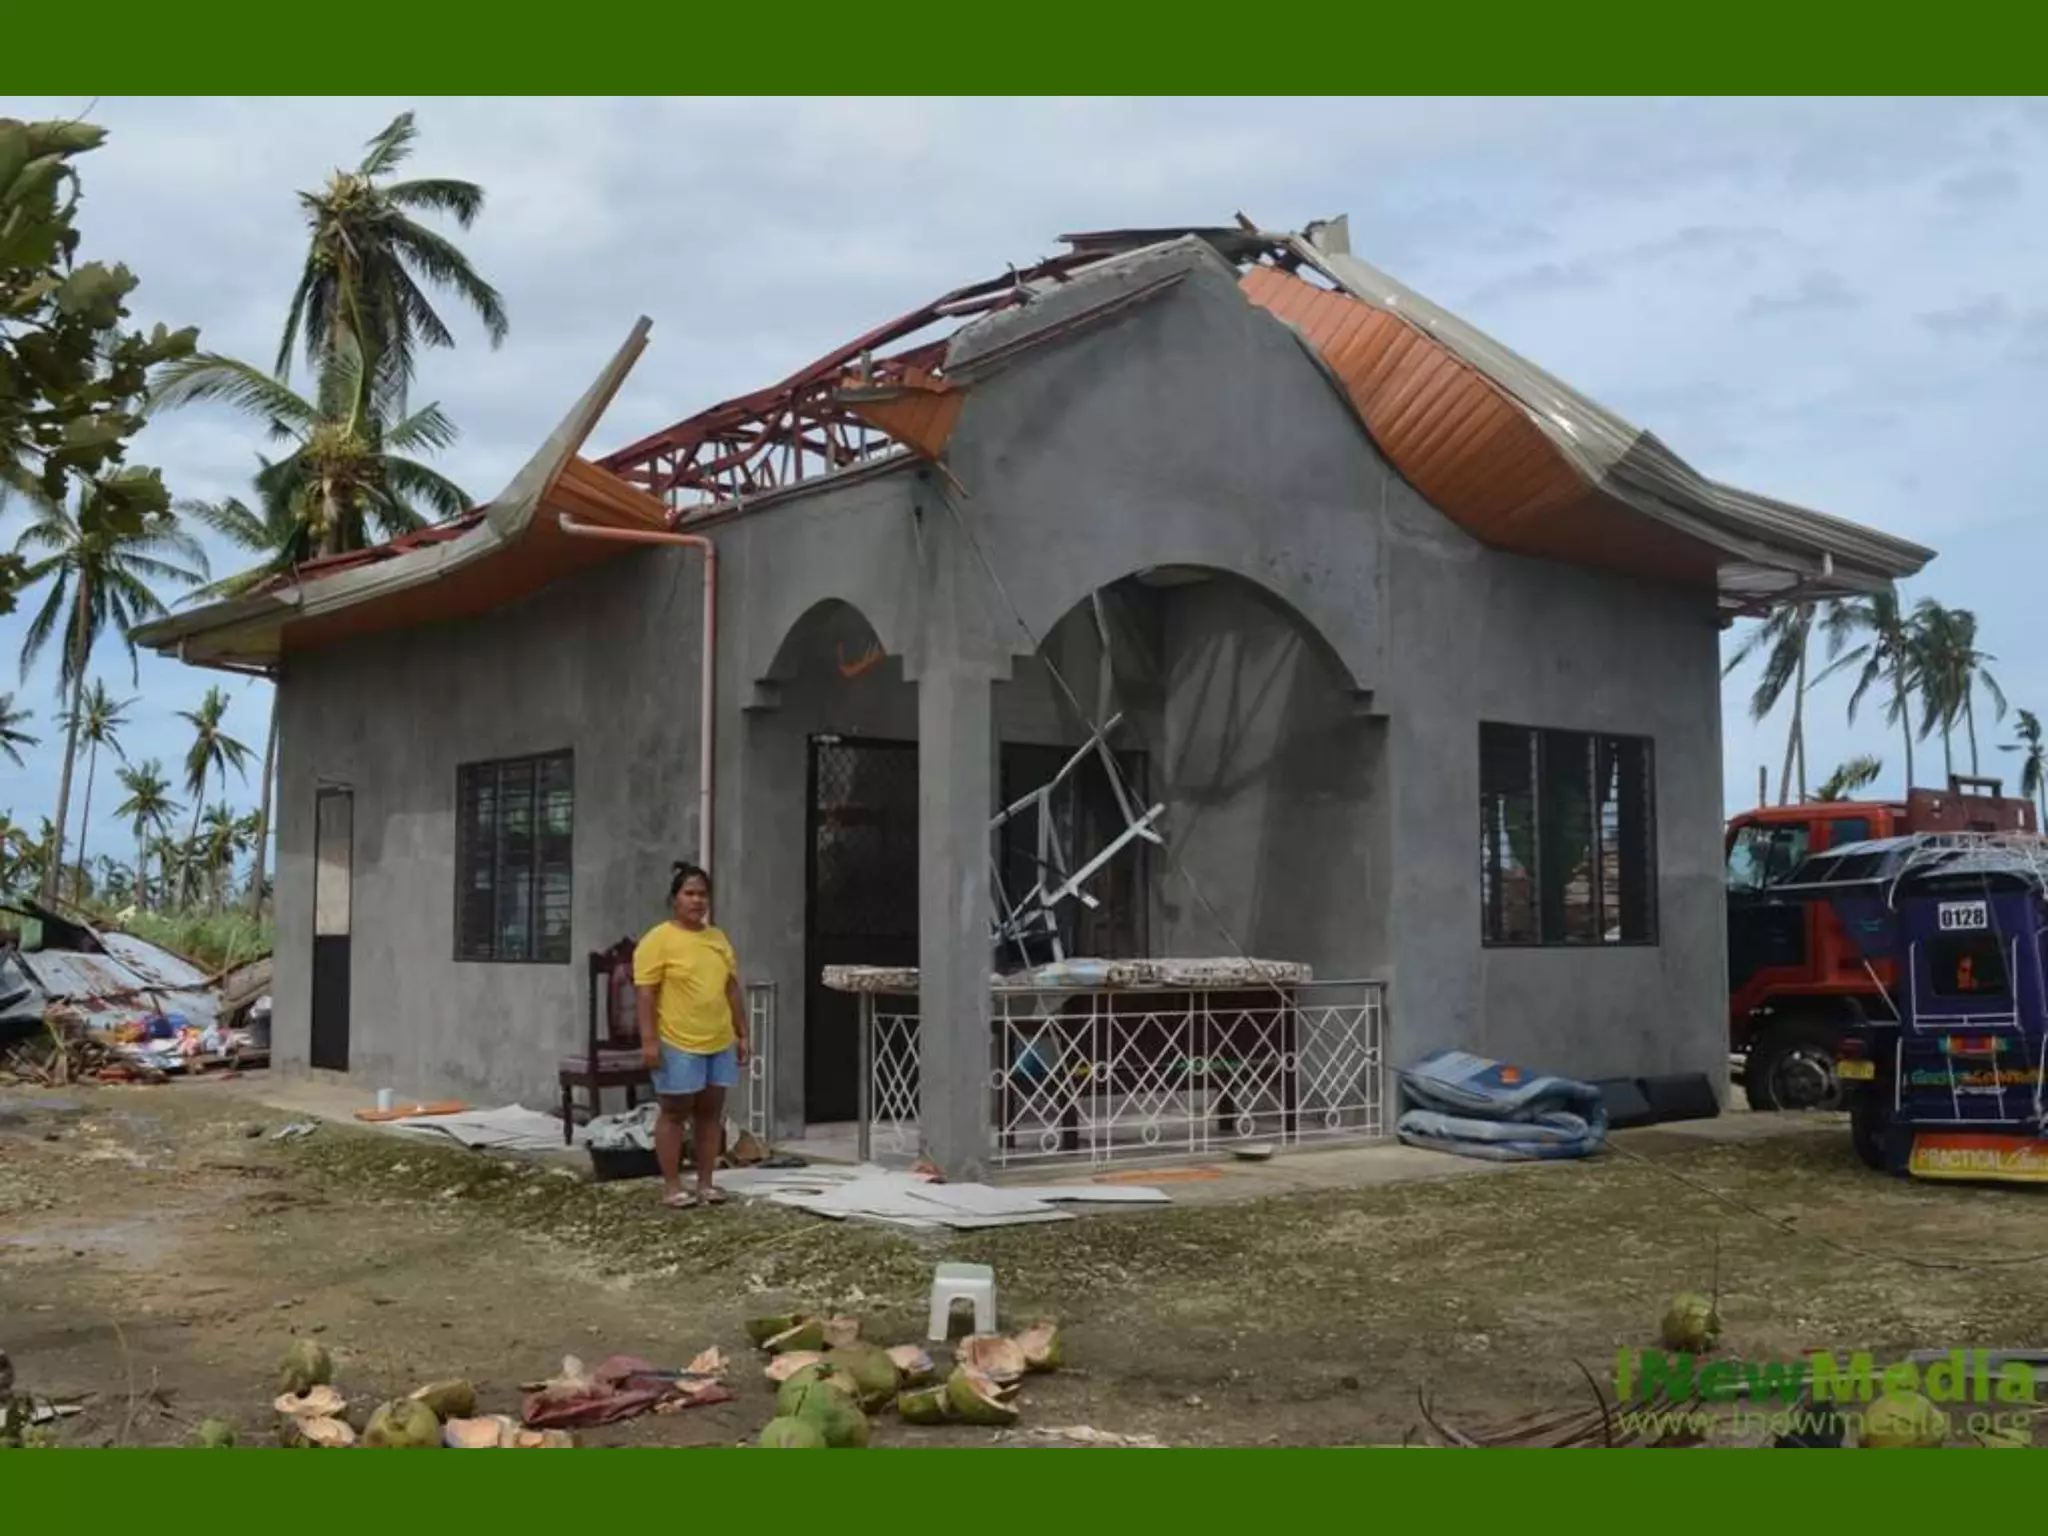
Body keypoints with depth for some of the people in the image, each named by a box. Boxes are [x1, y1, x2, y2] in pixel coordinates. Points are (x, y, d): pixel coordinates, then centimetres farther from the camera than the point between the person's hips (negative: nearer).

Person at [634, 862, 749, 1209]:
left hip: (719, 1043, 6)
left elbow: (732, 989, 17)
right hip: (677, 1044, -6)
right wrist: (649, 1040, -17)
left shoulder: (719, 939, 13)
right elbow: (646, 993, -11)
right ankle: (671, 1186, 9)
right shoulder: (658, 939, -7)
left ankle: (705, 1183, 17)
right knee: (675, 1113, 2)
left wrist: (742, 1034, 14)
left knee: (711, 1112, 9)